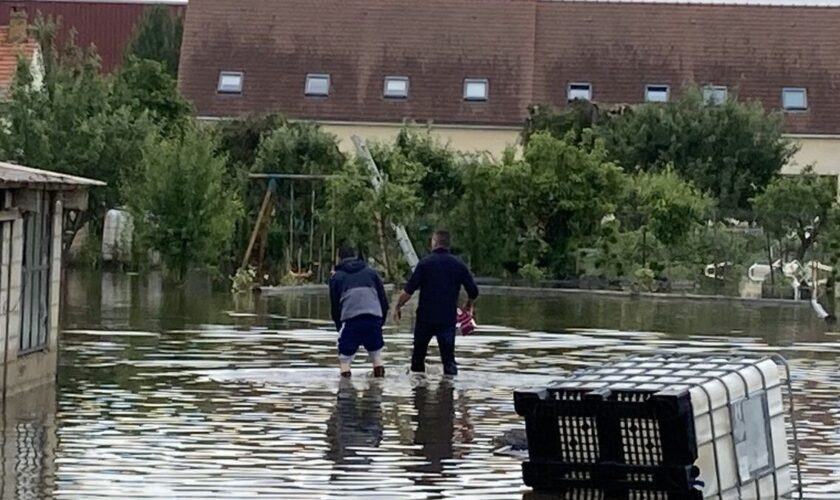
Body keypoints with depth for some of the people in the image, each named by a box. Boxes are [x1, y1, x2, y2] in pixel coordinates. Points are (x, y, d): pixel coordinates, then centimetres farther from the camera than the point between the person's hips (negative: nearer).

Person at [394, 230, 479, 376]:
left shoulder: (425, 263, -6)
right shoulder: (459, 265, 2)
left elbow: (409, 290, -10)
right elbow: (473, 292, 4)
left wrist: (398, 306, 3)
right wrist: (469, 306, 24)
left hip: (425, 316, -1)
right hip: (448, 318, 1)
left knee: (418, 354, 16)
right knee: (448, 357, 3)